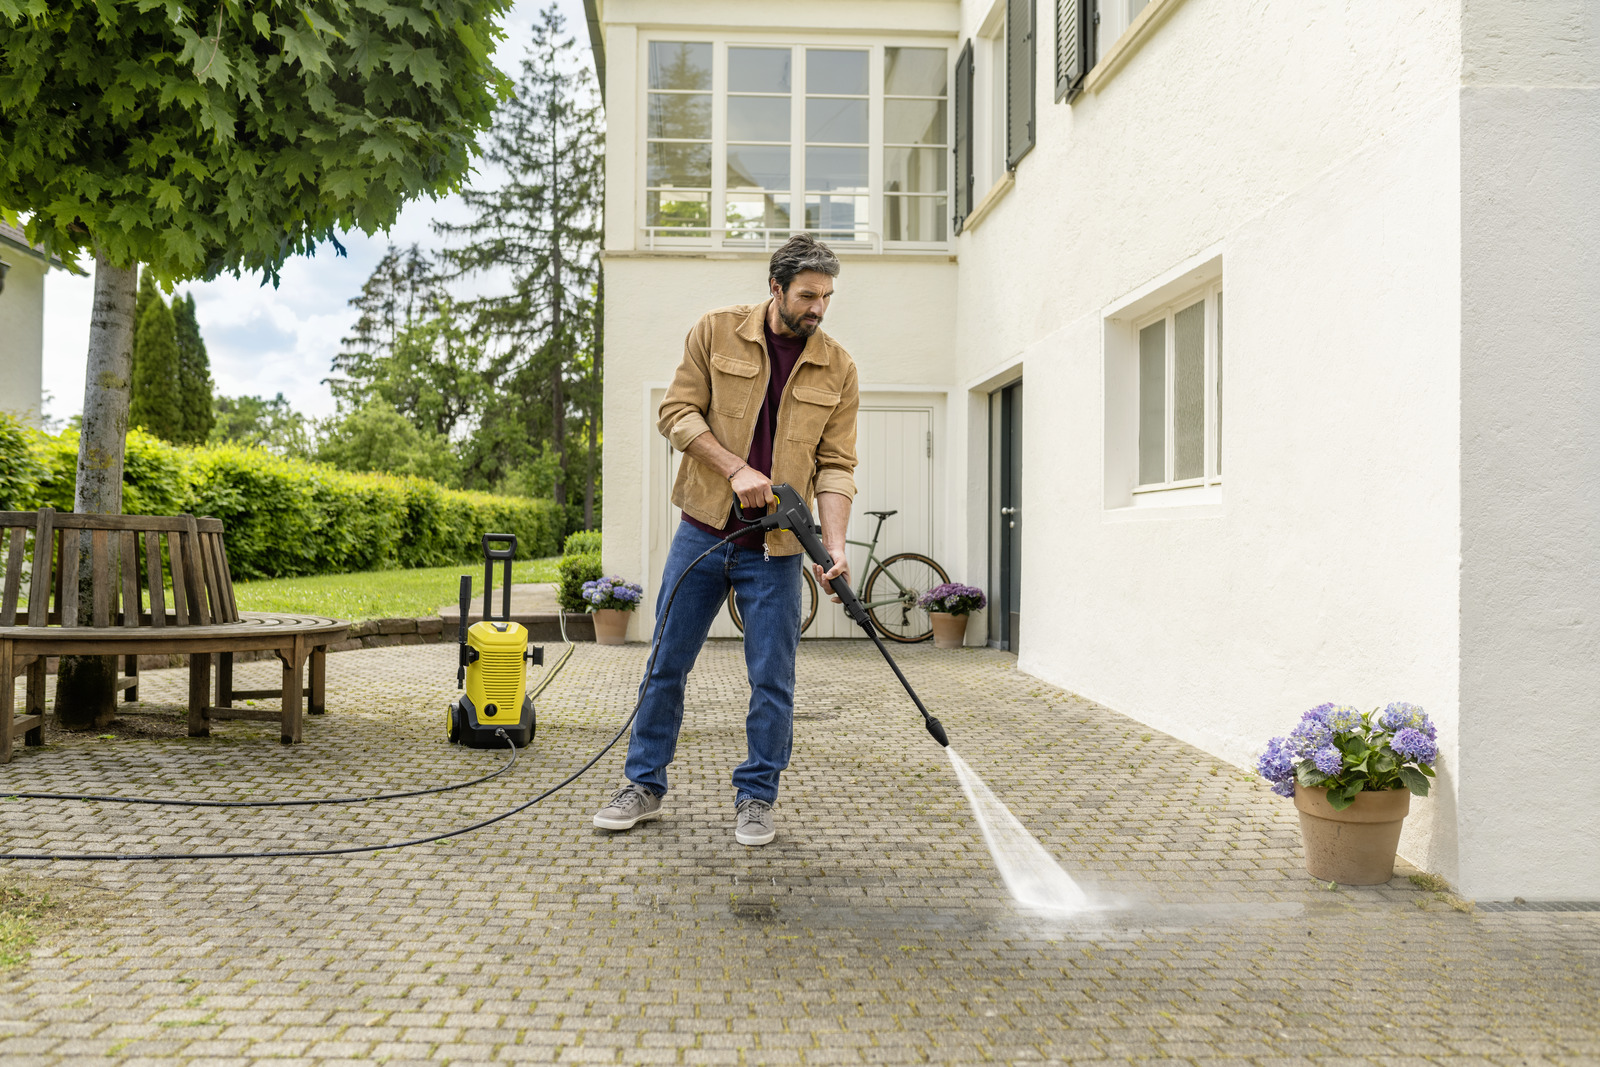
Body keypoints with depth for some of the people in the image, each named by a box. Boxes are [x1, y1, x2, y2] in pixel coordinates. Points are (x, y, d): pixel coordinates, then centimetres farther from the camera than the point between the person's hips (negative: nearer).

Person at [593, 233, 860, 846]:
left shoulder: (837, 368, 1)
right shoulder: (717, 331, -2)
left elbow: (835, 466, -1)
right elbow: (677, 413, -3)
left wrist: (835, 545, -14)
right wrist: (736, 469, -16)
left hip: (775, 548, 0)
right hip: (702, 531, 0)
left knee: (772, 679, 3)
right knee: (666, 663, 8)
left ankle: (757, 797, 19)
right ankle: (644, 786, 23)